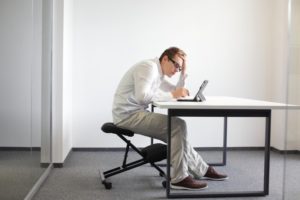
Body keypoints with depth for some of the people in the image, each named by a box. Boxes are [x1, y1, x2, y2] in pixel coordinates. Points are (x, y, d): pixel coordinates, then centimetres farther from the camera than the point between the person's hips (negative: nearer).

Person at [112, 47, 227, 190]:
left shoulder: (158, 75, 16)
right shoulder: (148, 67, -15)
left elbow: (177, 93, 18)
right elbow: (142, 96, -29)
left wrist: (183, 73, 8)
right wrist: (172, 95, -24)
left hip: (136, 114, 10)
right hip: (128, 115, -10)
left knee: (174, 132, 10)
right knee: (178, 125, -16)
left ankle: (202, 170, 20)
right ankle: (179, 178, -12)